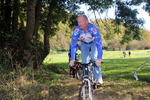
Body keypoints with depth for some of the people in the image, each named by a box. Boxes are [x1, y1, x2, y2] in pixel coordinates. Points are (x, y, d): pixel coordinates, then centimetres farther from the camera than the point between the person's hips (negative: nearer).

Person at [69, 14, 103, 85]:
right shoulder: (76, 30, -30)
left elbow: (99, 43, -42)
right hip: (84, 44, 2)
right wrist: (72, 58, -34)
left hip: (94, 43, -2)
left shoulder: (93, 29, -38)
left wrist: (99, 58, -52)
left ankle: (98, 78, -10)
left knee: (94, 58, -23)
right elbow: (73, 45, -26)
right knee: (84, 62, -7)